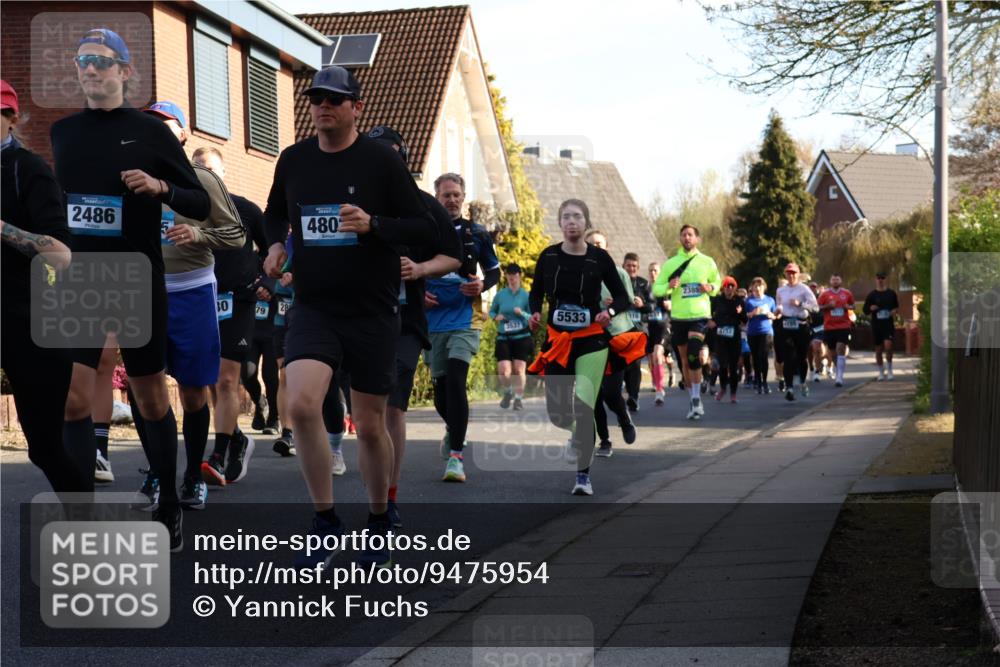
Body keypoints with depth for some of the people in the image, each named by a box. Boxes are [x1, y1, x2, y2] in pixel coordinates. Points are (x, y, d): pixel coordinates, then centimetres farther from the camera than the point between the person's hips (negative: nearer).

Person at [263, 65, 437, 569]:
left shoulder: (381, 160, -6)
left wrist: (373, 224, -22)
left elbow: (424, 228, -6)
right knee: (301, 404, -21)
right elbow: (275, 212, 23)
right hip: (312, 307, 2)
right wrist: (275, 244, 2)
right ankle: (325, 521, -5)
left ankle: (379, 522, 29)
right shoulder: (293, 159, 5)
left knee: (370, 425, 6)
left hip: (372, 313, -2)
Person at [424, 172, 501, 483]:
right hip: (432, 320, 2)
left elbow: (494, 270, 13)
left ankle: (456, 455, -19)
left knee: (456, 382, -19)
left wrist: (482, 285, -8)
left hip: (465, 318, -2)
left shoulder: (477, 234, 5)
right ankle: (452, 429, 43)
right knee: (440, 387, 10)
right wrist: (417, 295, -5)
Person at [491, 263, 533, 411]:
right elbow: (491, 311, 16)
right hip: (503, 338, 1)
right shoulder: (500, 295, 3)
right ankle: (508, 393, 18)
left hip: (522, 338, -1)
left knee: (519, 369, -5)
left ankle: (519, 399, 12)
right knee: (503, 371, -11)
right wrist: (496, 317, -6)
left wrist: (522, 313, -18)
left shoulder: (525, 295, -1)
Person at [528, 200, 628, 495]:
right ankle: (577, 431, 43)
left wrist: (610, 311, -18)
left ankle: (584, 475, -2)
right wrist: (535, 313, -9)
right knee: (556, 412, 5)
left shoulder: (599, 258, -5)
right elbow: (536, 292, 12)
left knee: (584, 407, -15)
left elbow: (622, 297, 2)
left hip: (591, 341, -3)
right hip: (557, 340, 3)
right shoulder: (549, 256, 0)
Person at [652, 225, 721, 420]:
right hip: (678, 317, 2)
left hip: (700, 316, -2)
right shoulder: (671, 263, 4)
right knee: (685, 361, 8)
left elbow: (717, 282, 17)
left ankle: (697, 393, -10)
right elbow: (656, 289, 3)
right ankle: (695, 402, 19)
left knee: (693, 358, -21)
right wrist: (669, 286, -18)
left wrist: (711, 288, -6)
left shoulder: (707, 262, 3)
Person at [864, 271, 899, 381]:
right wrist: (871, 309, -14)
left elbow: (897, 307, 18)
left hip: (889, 324, -1)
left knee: (888, 346, -18)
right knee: (878, 349, 7)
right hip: (876, 325, 1)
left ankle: (889, 370, -3)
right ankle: (881, 372, 19)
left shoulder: (891, 293, 6)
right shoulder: (871, 295, 5)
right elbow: (866, 311, 7)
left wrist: (894, 311, -4)